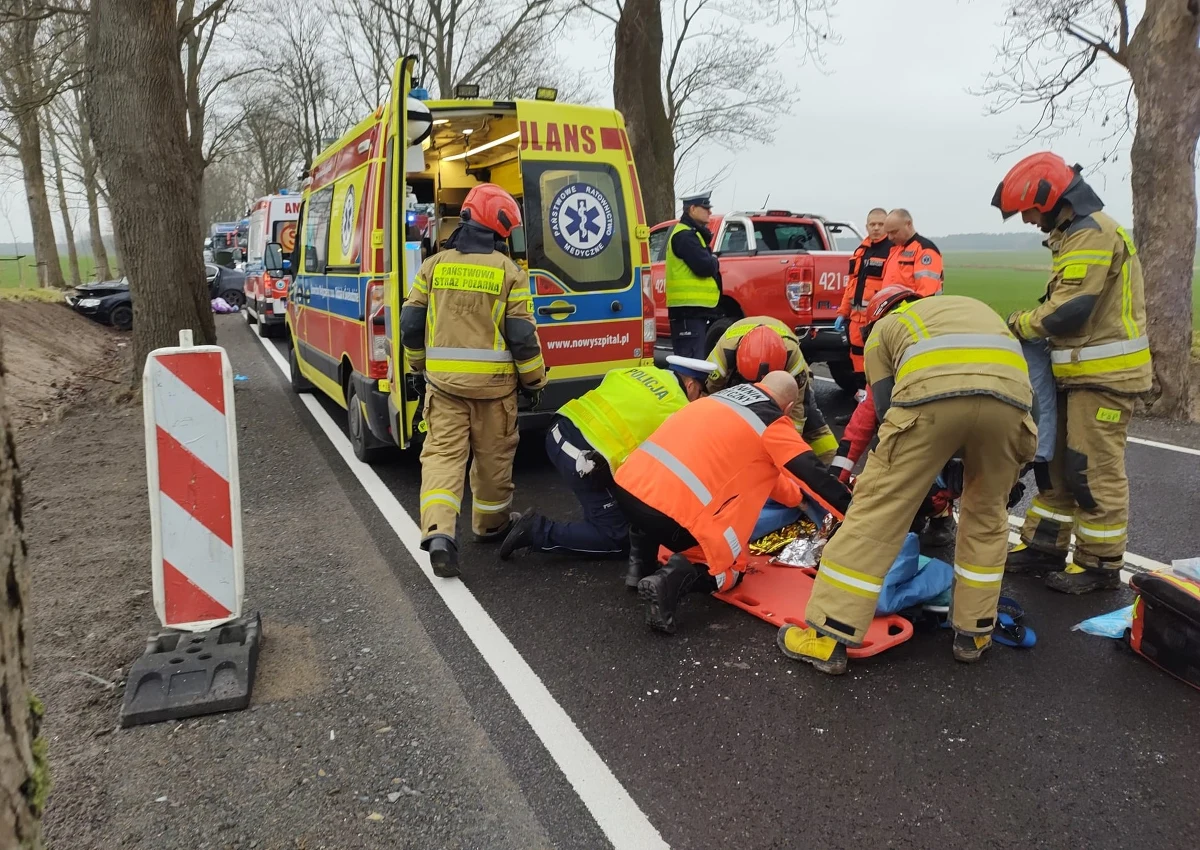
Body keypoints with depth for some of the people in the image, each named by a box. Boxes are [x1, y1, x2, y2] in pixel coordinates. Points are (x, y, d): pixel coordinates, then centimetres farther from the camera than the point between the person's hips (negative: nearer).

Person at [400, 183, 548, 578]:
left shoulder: (434, 265, 3)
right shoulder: (509, 272, -6)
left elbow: (411, 324, 6)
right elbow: (523, 336, -7)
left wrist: (420, 365, 23)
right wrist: (535, 380, 6)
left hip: (443, 378, 2)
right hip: (493, 381, -1)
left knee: (442, 451, 3)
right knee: (494, 456, 14)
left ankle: (438, 532, -14)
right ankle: (491, 525, 31)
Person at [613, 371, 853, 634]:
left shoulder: (726, 397, 25)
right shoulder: (773, 423, 5)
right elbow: (815, 474, 3)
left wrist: (795, 496, 47)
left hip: (628, 485, 7)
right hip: (669, 510, -6)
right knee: (728, 571, 18)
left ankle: (640, 560, 20)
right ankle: (674, 577, -8)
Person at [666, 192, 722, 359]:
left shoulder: (692, 234, 21)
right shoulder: (685, 235, -12)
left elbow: (706, 263, 22)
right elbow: (704, 267, -21)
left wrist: (710, 262, 1)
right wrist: (714, 262, -1)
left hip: (695, 309, 11)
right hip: (688, 310, -11)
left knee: (697, 360, 14)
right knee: (692, 362, -12)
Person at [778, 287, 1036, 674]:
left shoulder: (883, 329, 33)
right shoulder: (976, 308, 44)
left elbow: (887, 411, 23)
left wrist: (914, 476, 35)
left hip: (932, 392, -3)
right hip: (1010, 392, 4)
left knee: (877, 510, 4)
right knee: (987, 515, 24)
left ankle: (828, 638, 7)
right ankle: (974, 633, 32)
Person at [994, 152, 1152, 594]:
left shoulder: (1093, 233, -16)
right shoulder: (1078, 233, 17)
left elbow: (1069, 309, -24)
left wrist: (1020, 324, -7)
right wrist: (1030, 323, 3)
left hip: (1105, 376, -10)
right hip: (1082, 373, 10)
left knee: (1095, 471, -3)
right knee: (1056, 462, 14)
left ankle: (1101, 562, 8)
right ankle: (1044, 544, 23)